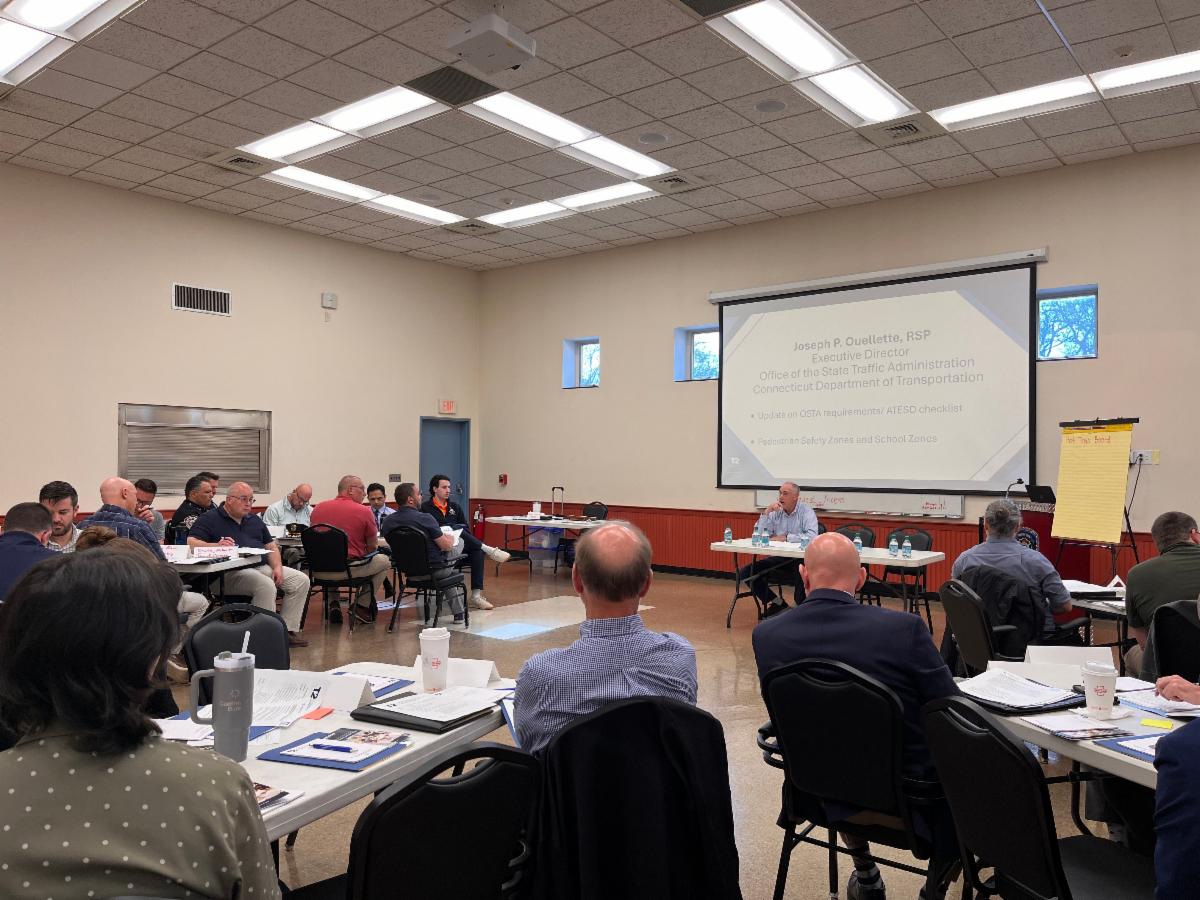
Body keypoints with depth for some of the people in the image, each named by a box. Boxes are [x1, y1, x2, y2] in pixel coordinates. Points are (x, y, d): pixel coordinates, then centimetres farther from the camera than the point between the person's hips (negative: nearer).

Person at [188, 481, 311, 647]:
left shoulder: (255, 520, 24)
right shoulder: (210, 519, 5)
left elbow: (271, 546, 22)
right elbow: (191, 543, -8)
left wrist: (277, 567, 3)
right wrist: (216, 545, -26)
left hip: (262, 566, 8)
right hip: (232, 572, -7)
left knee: (301, 580, -8)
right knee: (266, 586, -35)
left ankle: (289, 630, -5)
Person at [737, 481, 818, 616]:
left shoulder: (806, 511, -4)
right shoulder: (775, 512, 8)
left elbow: (812, 536, -21)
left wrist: (785, 537, -17)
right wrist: (766, 512, -11)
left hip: (799, 559, -5)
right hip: (778, 559, 5)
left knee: (801, 568, -40)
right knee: (745, 572, -10)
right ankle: (778, 604, 3)